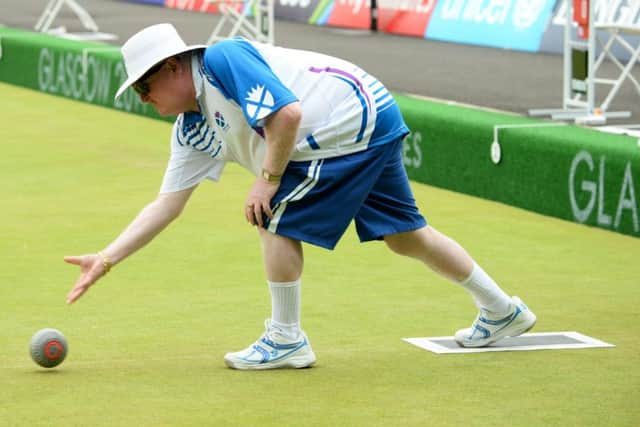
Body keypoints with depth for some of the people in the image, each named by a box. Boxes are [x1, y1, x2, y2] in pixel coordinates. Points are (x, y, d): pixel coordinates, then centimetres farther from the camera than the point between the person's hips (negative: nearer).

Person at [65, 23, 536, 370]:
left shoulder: (223, 60, -19)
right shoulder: (192, 129, 9)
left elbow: (287, 114, -28)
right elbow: (166, 204, 10)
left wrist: (268, 180, -19)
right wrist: (107, 258, 4)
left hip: (363, 118, -10)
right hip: (373, 129, 10)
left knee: (276, 219, -10)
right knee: (406, 236, 19)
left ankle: (286, 340, 2)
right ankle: (502, 311, 32)